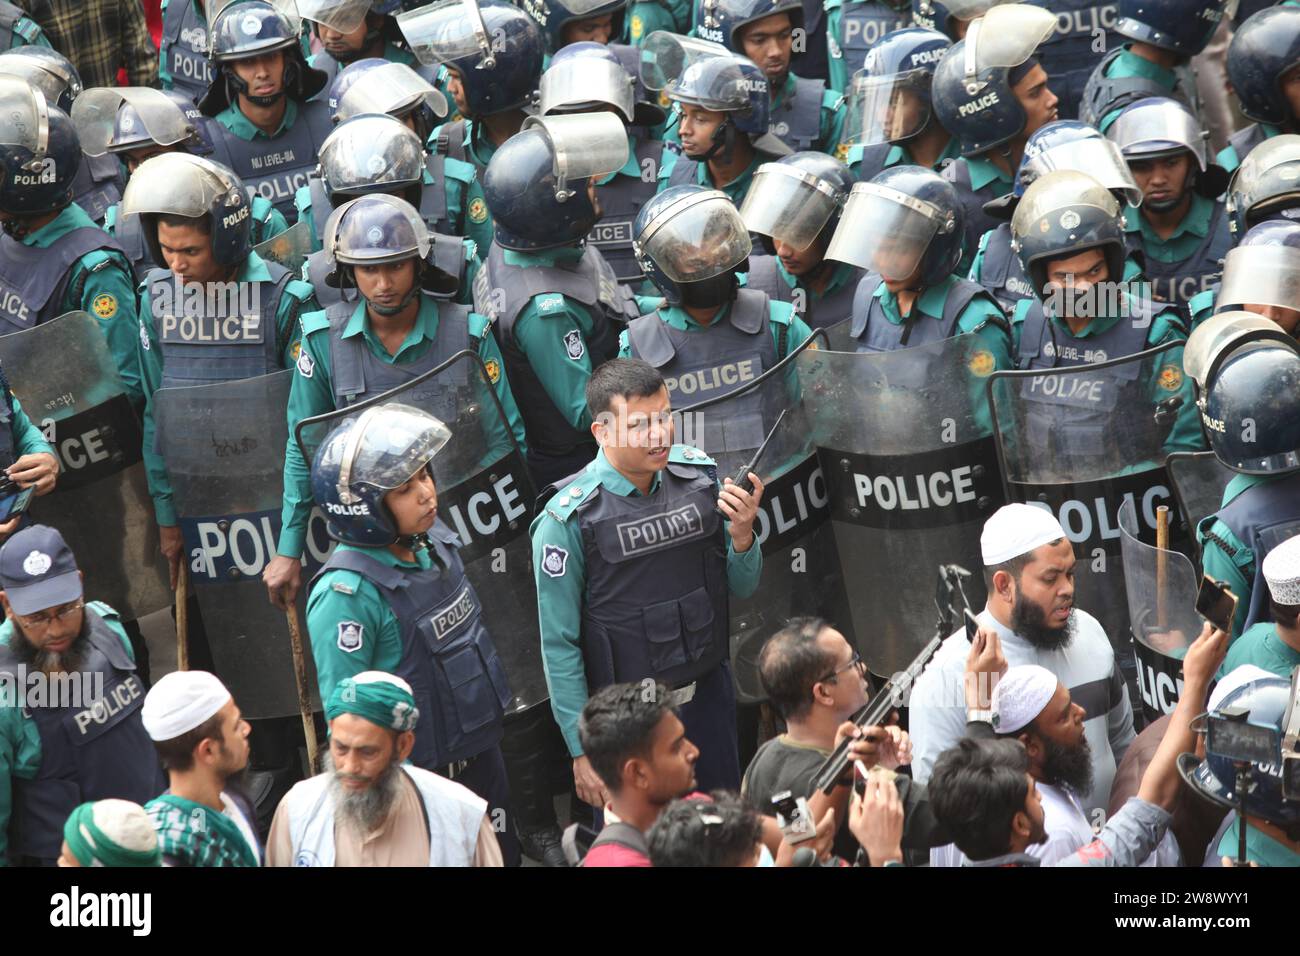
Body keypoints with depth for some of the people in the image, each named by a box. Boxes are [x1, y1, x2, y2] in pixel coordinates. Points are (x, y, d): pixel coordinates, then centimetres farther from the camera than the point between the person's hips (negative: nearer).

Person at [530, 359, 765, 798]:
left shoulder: (699, 475, -4)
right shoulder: (570, 519, -17)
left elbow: (742, 586, 6)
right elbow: (559, 643, -12)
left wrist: (741, 533, -15)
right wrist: (583, 749, -11)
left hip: (709, 697, 4)